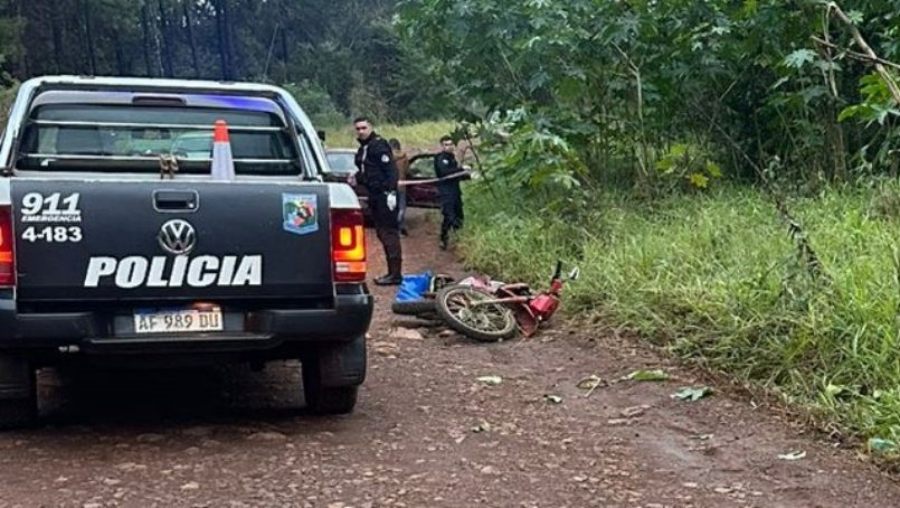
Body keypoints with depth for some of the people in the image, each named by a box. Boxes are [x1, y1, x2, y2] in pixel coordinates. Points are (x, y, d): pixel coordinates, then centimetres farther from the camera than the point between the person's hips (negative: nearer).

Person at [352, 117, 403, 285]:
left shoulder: (378, 145, -11)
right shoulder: (363, 148, 18)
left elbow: (390, 169, -18)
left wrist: (390, 191, -25)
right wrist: (357, 178, 6)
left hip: (384, 194, -10)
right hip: (374, 195, 10)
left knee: (389, 233, -8)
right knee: (382, 233, 12)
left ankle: (395, 274, -7)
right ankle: (392, 272, 18)